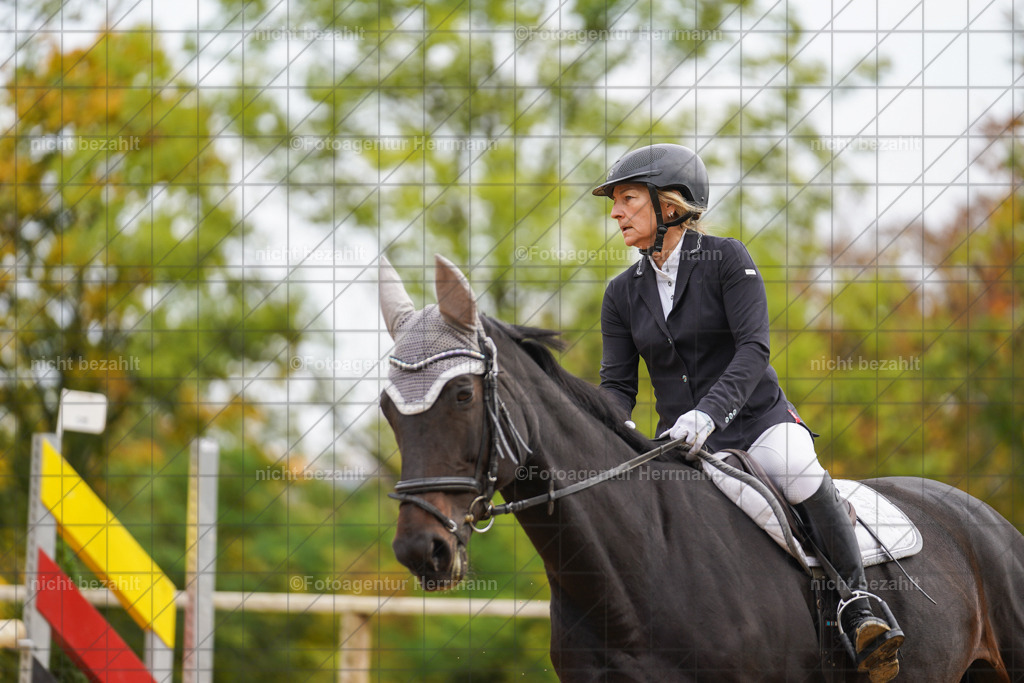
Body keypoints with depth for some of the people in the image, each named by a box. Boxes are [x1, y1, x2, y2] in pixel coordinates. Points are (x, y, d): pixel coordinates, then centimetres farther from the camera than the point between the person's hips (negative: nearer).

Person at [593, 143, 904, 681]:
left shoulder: (727, 258, -6)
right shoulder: (622, 294, 9)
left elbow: (753, 349, -16)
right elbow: (618, 384, 6)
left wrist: (708, 412, -32)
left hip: (759, 420, -4)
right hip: (681, 439, 4)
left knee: (802, 477, -34)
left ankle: (858, 608, -24)